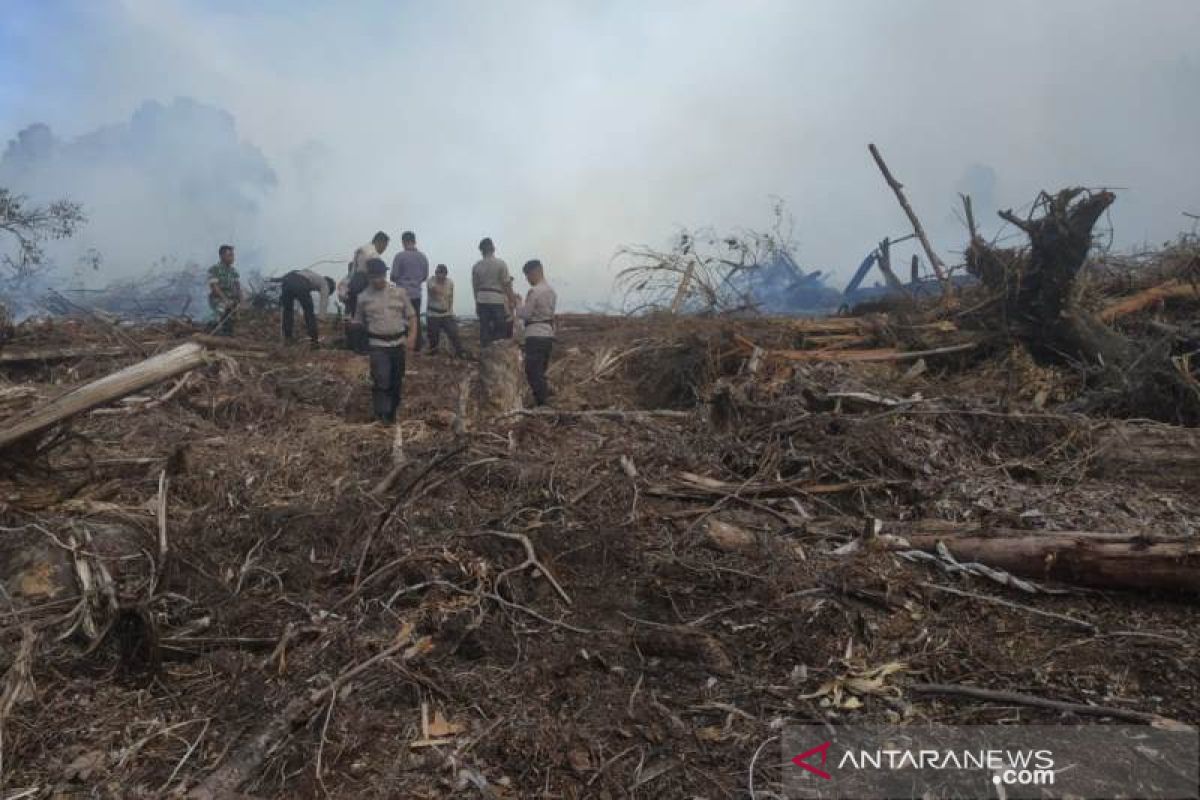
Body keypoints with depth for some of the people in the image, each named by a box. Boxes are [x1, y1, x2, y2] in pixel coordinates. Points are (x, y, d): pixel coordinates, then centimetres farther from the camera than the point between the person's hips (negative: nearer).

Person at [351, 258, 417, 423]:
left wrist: (412, 336, -6)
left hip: (398, 342, 3)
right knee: (381, 379, -12)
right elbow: (358, 322, 10)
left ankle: (392, 411, 29)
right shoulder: (363, 297, -1)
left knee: (397, 380, 11)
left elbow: (411, 316, 5)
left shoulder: (399, 292, 2)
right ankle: (381, 413, 1)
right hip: (377, 345, -2)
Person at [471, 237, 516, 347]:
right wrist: (512, 300, 3)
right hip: (497, 300, -3)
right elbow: (507, 284, -5)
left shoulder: (476, 266, 5)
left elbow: (475, 286, 8)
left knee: (484, 330, 6)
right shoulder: (500, 264, -5)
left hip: (482, 300, 3)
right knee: (501, 331, 3)